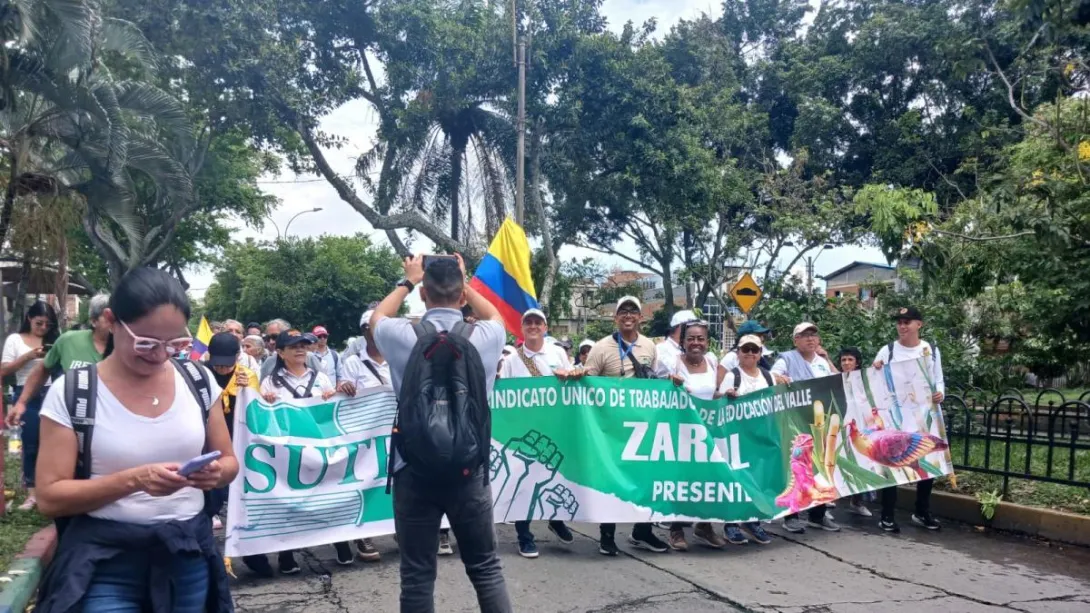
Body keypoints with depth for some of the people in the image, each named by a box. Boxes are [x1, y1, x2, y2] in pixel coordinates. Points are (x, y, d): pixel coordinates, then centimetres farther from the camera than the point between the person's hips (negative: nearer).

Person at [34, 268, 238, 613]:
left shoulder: (199, 381, -1)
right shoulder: (72, 394, -9)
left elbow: (229, 461, 8)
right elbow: (50, 497, -10)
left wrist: (217, 473, -15)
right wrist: (133, 480, -24)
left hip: (189, 557, 3)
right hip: (106, 565, -3)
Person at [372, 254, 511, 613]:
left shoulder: (403, 336, -7)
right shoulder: (484, 336, -4)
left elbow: (376, 318, 19)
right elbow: (497, 316, 23)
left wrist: (407, 281, 30)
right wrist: (464, 283, 31)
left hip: (414, 470, -1)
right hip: (469, 468, 1)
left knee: (417, 574, 7)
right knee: (485, 567, 13)